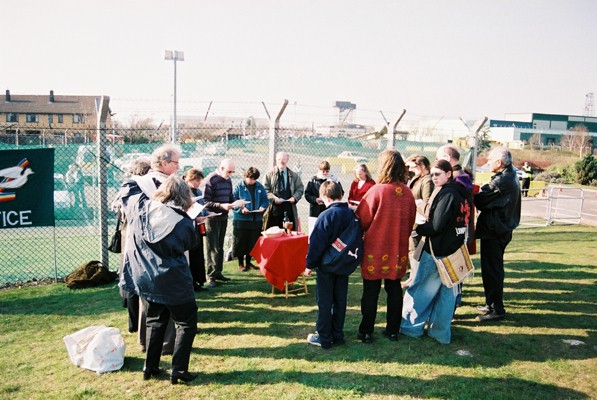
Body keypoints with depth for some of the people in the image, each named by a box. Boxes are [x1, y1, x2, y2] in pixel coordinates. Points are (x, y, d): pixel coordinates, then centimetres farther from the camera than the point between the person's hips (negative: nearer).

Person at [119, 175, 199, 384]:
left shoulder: (140, 208, -5)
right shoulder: (183, 222, -15)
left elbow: (129, 197, 16)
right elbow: (190, 243, 2)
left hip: (146, 278, 6)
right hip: (172, 281, -5)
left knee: (156, 320, 23)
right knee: (186, 322, 9)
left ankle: (150, 367, 26)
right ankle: (178, 370, 5)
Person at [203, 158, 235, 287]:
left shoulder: (228, 180, 7)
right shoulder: (211, 179, -15)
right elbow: (206, 202, -19)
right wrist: (221, 206, -27)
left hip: (223, 217, 7)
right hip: (212, 218, -7)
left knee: (220, 247, 14)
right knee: (213, 248, -1)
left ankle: (218, 272, 24)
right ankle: (211, 275, 6)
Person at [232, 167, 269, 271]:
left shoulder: (260, 187, 6)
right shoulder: (239, 187, -4)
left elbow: (265, 200, 9)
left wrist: (262, 207, -12)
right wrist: (241, 209, -23)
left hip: (256, 220, 4)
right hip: (241, 219, -3)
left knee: (253, 242, 10)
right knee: (241, 242, 3)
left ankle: (248, 262, 26)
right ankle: (241, 264, 18)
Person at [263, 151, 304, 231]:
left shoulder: (294, 176, 15)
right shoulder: (270, 175, 8)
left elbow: (300, 189, 12)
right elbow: (265, 190, 2)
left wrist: (294, 197, -7)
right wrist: (273, 198, -14)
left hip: (289, 209, 2)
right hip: (274, 208, -2)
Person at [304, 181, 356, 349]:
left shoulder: (326, 216, -19)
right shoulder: (351, 214, 1)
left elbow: (316, 243, -18)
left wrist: (310, 264, -8)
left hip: (327, 266, -6)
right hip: (345, 266, 6)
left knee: (324, 302, 4)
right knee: (340, 300, 14)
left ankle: (324, 338, 12)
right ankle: (337, 335, 23)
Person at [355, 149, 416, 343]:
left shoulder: (377, 190, -17)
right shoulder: (407, 193, -2)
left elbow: (362, 220, -10)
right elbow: (411, 221, 9)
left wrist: (360, 234, 10)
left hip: (376, 248, -4)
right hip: (399, 248, 4)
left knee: (371, 291, 6)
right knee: (394, 289, 15)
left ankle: (366, 332, 13)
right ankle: (393, 330, 24)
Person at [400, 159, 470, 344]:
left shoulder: (446, 194, -18)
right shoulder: (460, 193, 10)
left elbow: (436, 226, -22)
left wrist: (418, 228, -6)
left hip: (436, 252, -9)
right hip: (453, 251, 9)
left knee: (421, 289, 5)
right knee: (446, 291, 12)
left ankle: (411, 325, 18)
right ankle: (441, 332, 21)